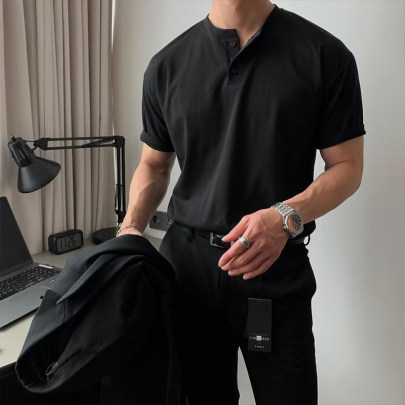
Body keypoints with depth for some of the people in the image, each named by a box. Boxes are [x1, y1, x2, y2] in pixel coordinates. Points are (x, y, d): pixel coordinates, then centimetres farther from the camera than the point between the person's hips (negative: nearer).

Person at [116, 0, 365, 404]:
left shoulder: (324, 54, -5)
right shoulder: (167, 65, 4)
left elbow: (347, 165, -2)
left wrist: (287, 216, -20)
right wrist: (131, 227, -5)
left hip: (277, 269, -2)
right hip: (186, 262, 3)